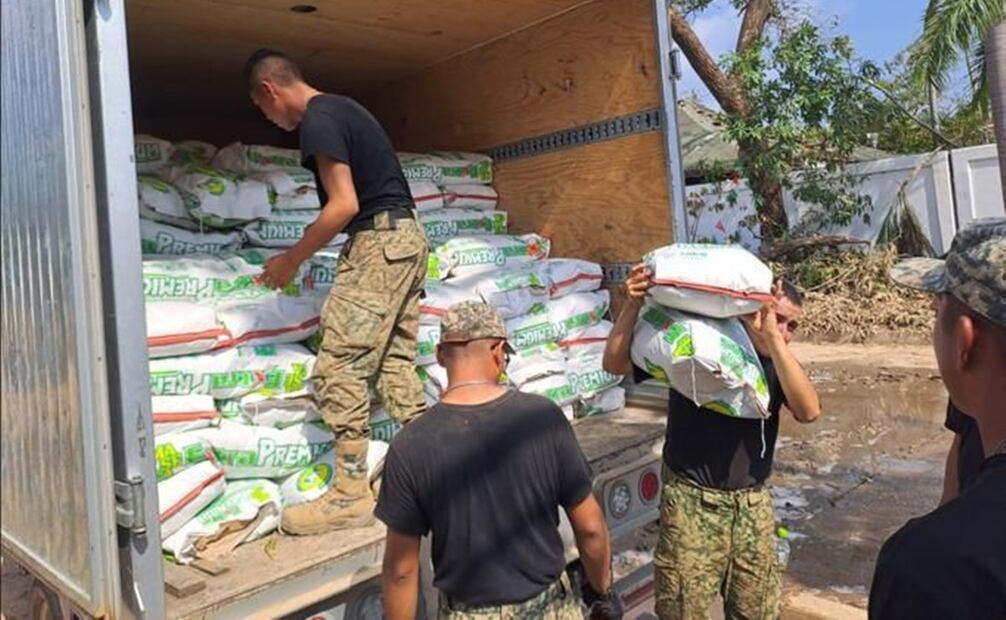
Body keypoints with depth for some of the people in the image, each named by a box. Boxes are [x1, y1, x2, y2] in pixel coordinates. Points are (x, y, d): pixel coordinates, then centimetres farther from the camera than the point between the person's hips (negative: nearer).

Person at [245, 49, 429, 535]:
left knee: (339, 368, -8)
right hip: (408, 235, 10)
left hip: (378, 241, -10)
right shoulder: (341, 108, 20)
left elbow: (344, 205, -18)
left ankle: (351, 495, -3)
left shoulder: (317, 121, -10)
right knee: (395, 362, 12)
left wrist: (291, 260, -7)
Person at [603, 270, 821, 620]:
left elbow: (809, 411, -19)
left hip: (753, 506, 4)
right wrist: (633, 304, -26)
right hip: (692, 503, -3)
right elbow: (615, 363, -11)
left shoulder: (777, 363, 1)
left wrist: (773, 339, -25)